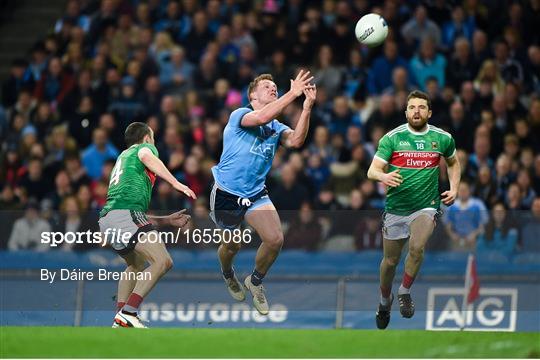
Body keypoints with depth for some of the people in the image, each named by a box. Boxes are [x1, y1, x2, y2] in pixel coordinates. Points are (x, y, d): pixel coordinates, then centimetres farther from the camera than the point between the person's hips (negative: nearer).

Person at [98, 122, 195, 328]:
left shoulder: (123, 157, 37)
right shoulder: (145, 147, 15)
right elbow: (146, 156, -15)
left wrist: (168, 220, 37)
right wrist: (176, 183, -22)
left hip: (106, 218, 9)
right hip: (125, 214, -9)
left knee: (137, 265, 30)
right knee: (162, 262, -17)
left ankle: (120, 321, 19)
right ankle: (128, 313, -27)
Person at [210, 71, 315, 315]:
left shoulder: (276, 128, 7)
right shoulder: (238, 115, -10)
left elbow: (296, 140, -14)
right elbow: (262, 116, -32)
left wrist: (307, 106, -23)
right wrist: (293, 93, -32)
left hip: (255, 194, 4)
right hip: (226, 193, -4)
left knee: (275, 239, -15)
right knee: (232, 245, 11)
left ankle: (255, 281, 12)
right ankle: (227, 274, 48)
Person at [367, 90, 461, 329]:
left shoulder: (442, 138, 1)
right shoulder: (392, 138, -5)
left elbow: (453, 163, 22)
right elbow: (372, 170, -9)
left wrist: (454, 189, 7)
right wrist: (383, 176, -32)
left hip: (426, 206, -1)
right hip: (395, 208, 1)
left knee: (417, 247, -27)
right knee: (390, 261, 10)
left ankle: (405, 291, -4)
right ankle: (385, 299, 38)